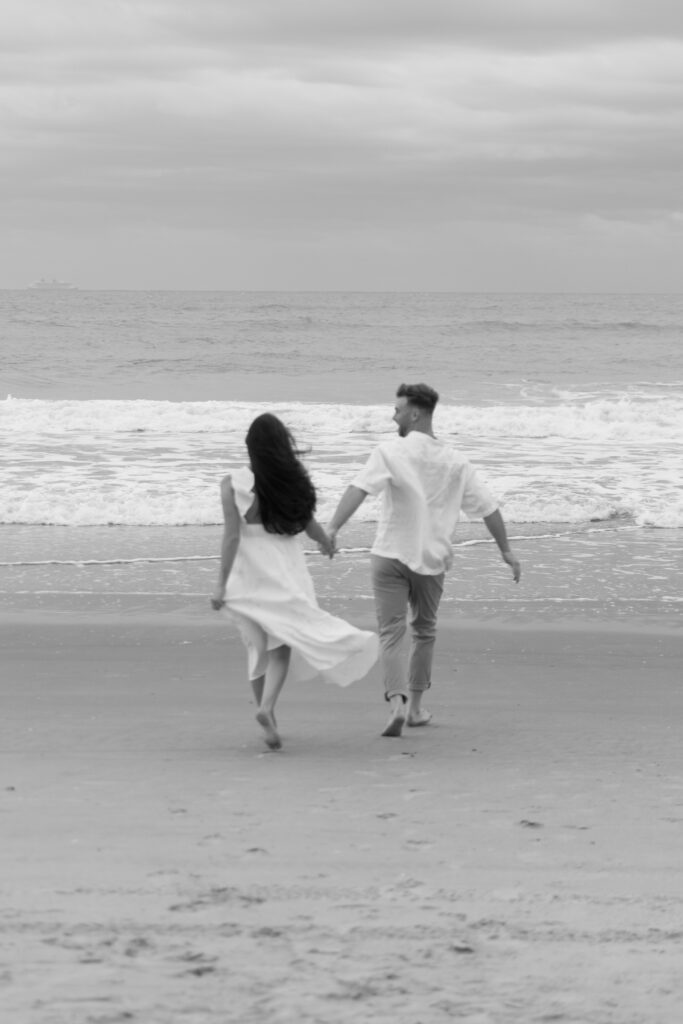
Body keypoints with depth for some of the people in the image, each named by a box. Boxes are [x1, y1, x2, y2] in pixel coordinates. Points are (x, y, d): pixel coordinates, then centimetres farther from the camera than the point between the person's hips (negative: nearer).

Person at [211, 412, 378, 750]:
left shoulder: (234, 484, -9)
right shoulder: (294, 482, -4)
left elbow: (231, 537, -13)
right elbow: (309, 524, 7)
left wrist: (221, 583, -11)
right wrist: (327, 542, 29)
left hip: (248, 575, 0)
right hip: (286, 573, 0)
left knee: (259, 647, 12)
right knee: (281, 645, 3)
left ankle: (266, 710, 19)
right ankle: (267, 708, -19)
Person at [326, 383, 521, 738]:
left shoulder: (391, 452, -7)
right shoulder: (454, 462, 6)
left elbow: (358, 489, -22)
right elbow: (488, 507, 9)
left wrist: (333, 527, -30)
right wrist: (506, 551, 18)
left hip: (390, 555, -3)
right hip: (432, 558, 3)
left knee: (391, 634, -4)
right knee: (424, 632, 20)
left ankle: (397, 702, -23)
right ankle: (415, 705, 24)